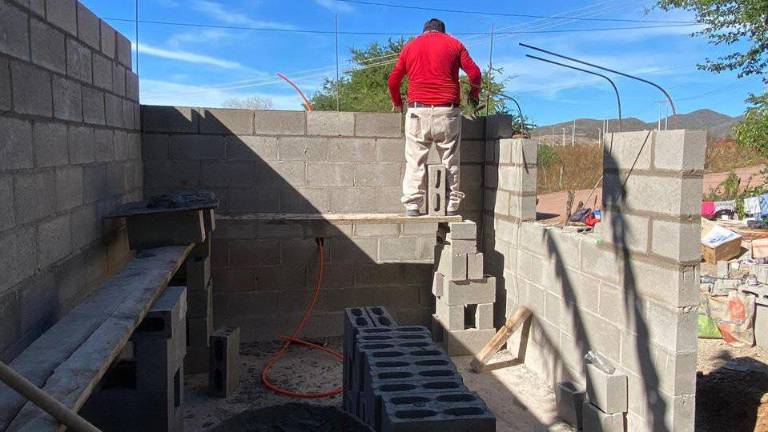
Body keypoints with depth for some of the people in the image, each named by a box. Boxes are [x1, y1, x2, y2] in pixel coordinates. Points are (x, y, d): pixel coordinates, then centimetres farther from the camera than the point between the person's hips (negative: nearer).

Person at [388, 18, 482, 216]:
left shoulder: (410, 46, 15)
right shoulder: (454, 43, 11)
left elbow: (393, 80, 14)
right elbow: (475, 73, 4)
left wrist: (396, 102, 30)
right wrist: (474, 94, 22)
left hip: (418, 110, 1)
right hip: (447, 111, -1)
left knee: (415, 160, 2)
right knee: (450, 160, 6)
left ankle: (412, 205, -4)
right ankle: (452, 206, 6)